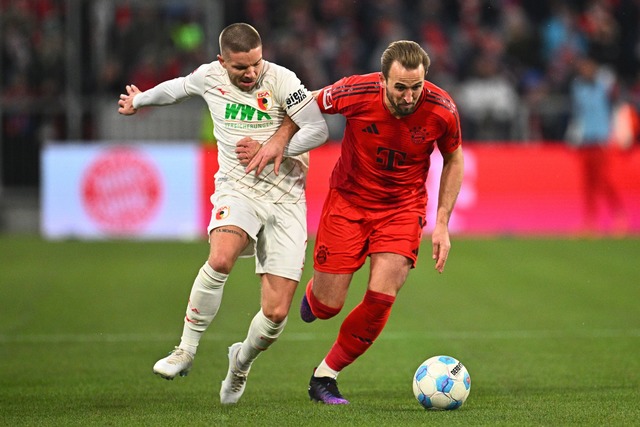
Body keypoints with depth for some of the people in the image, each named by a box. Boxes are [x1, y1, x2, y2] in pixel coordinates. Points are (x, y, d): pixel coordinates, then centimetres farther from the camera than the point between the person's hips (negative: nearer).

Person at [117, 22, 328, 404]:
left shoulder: (281, 81, -10)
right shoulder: (210, 76, 2)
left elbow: (318, 130, -13)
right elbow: (180, 87, 26)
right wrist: (141, 100, 42)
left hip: (285, 199, -1)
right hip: (238, 189, 1)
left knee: (276, 313, -6)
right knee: (221, 258, -35)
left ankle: (242, 362, 28)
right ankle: (186, 351, -18)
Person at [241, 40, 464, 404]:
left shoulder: (442, 110, -19)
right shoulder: (356, 93, -24)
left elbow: (454, 161, 1)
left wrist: (442, 224, -3)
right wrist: (278, 142, -15)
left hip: (402, 206, 1)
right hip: (349, 199, -1)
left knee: (381, 297, -16)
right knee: (326, 307, -1)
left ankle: (325, 376, 5)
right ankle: (313, 293, 40)